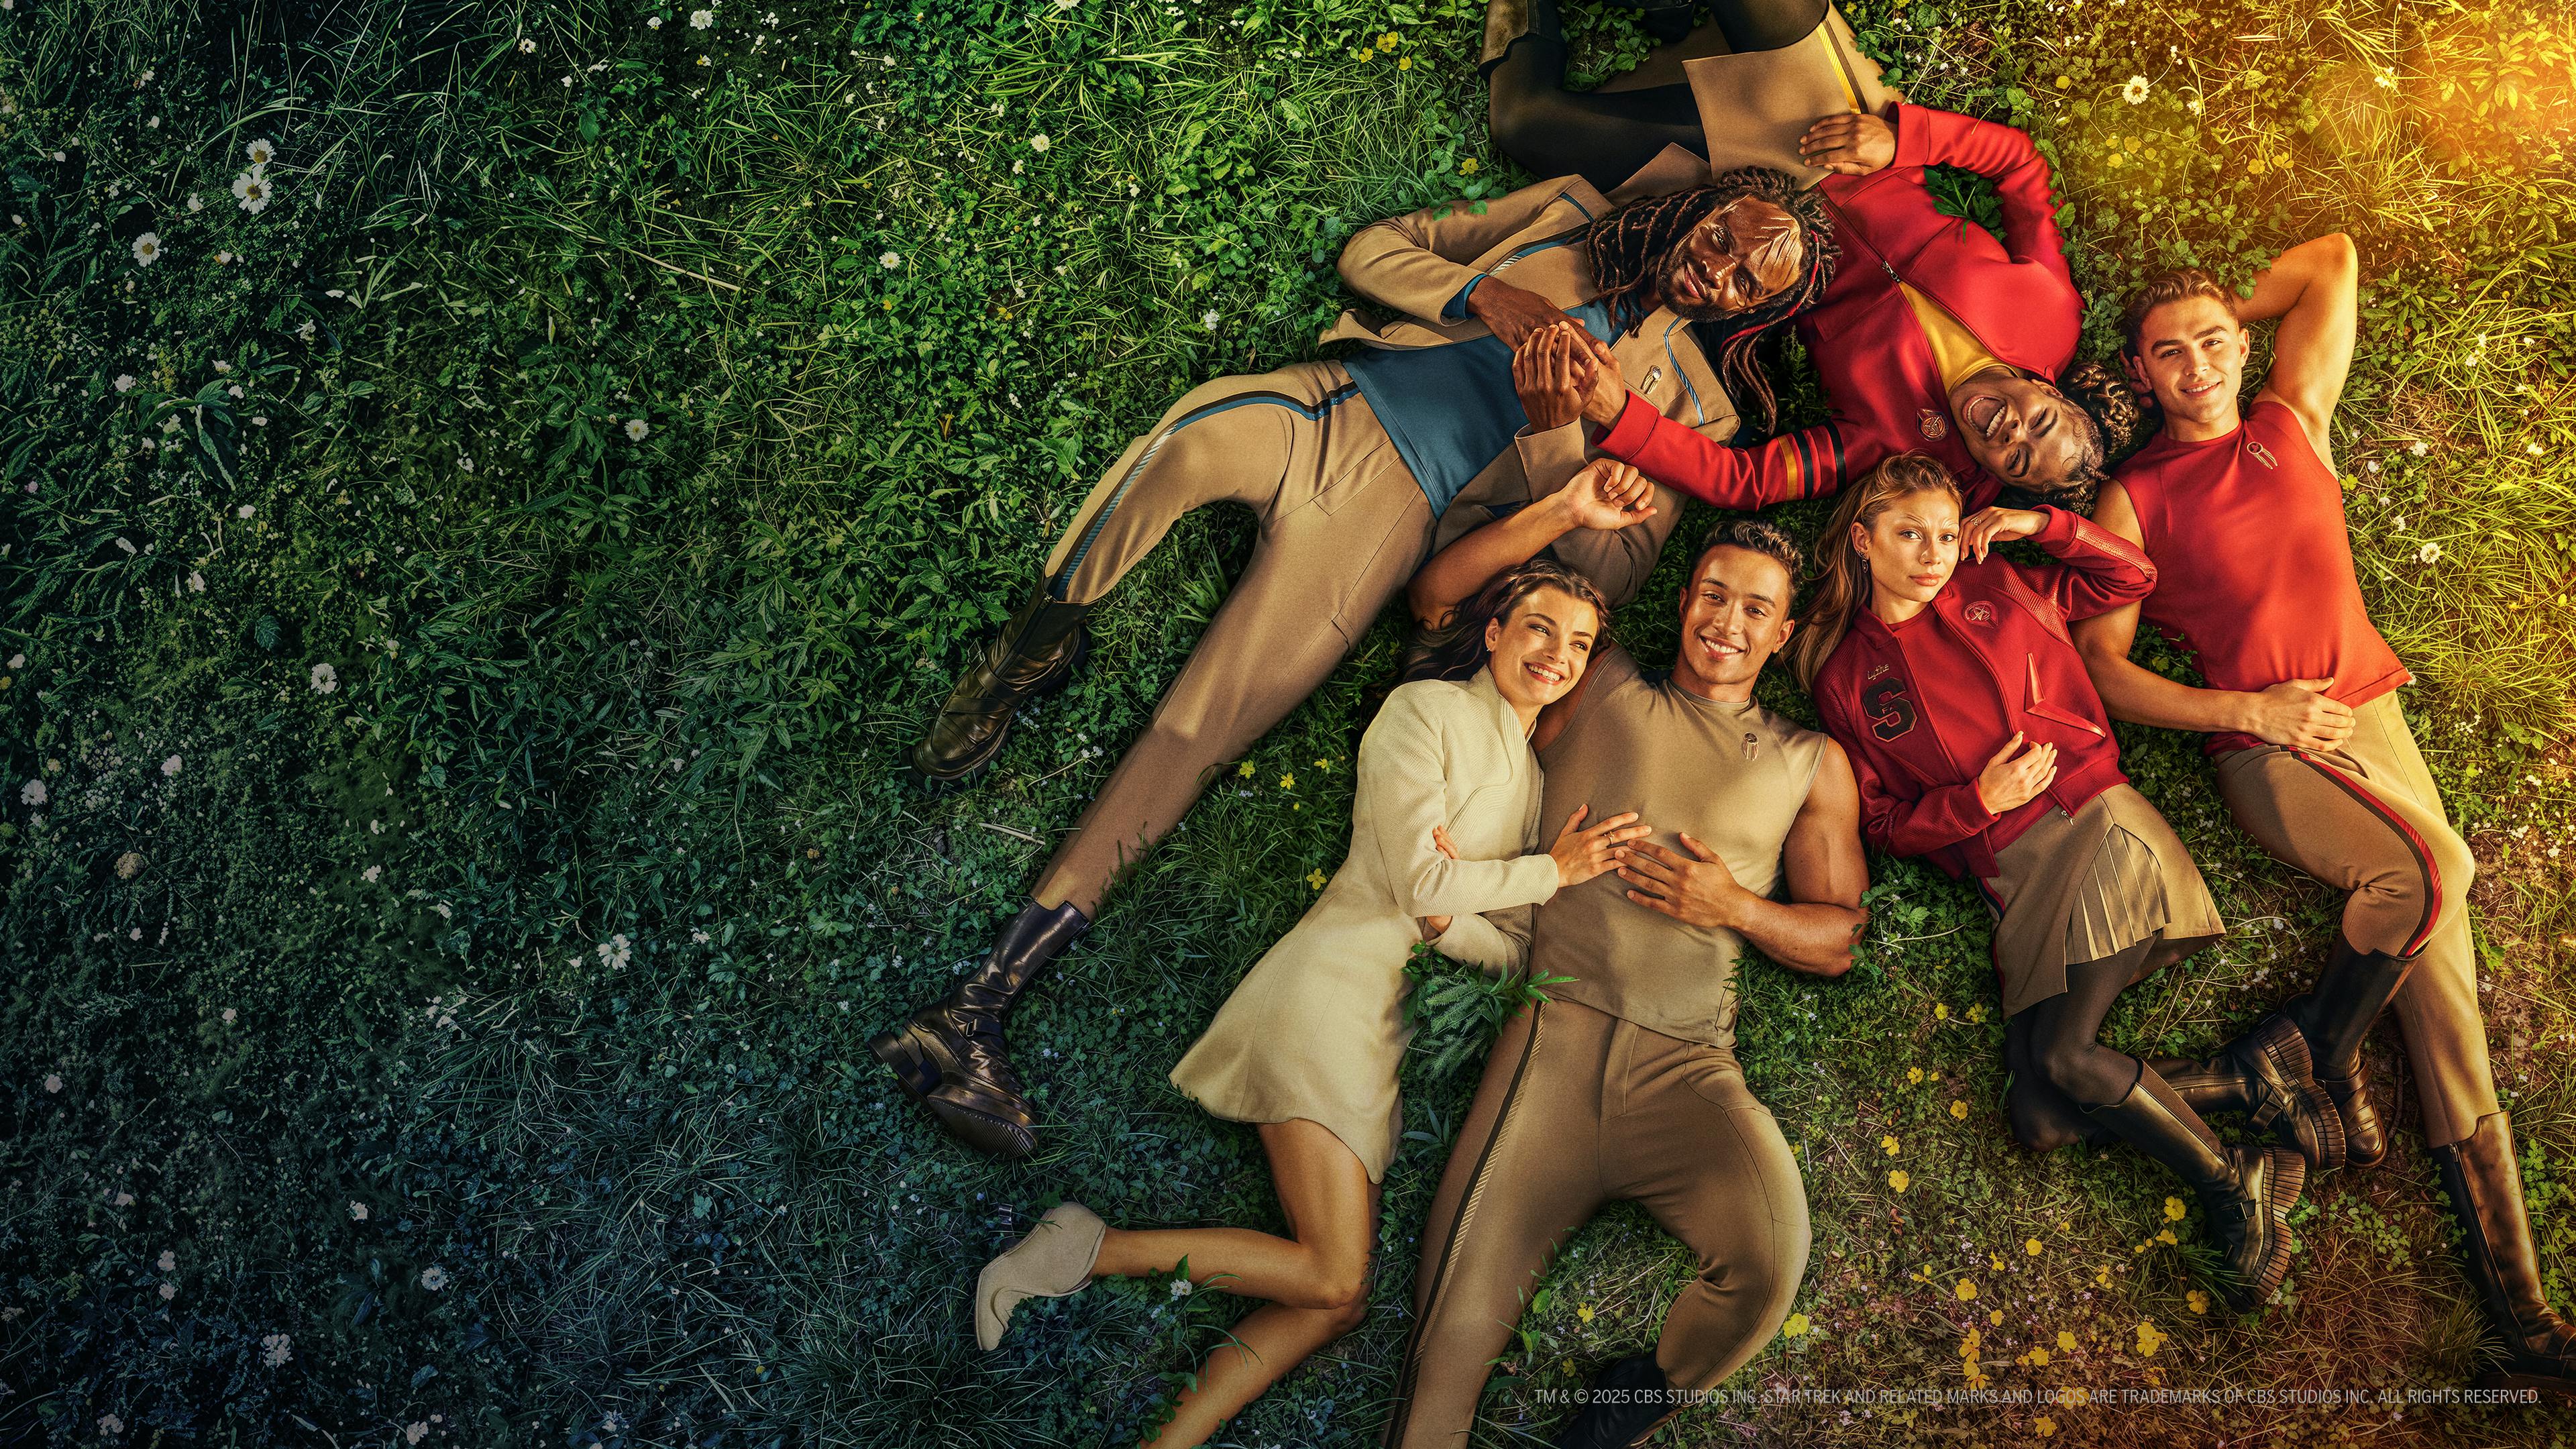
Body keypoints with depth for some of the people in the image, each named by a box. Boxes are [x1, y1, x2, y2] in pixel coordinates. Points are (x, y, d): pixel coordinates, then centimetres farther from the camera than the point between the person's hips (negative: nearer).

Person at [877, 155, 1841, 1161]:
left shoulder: (1695, 403, 13)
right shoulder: (1571, 213, 19)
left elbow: (1613, 571, 8)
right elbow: (1372, 250, 16)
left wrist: (1577, 486, -12)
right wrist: (1480, 294, -2)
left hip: (1398, 507, -2)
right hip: (1329, 407, 3)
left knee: (1203, 727, -22)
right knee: (1202, 434, -37)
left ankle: (977, 1010, -24)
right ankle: (1033, 652, -13)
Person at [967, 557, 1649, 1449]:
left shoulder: (1530, 774, 20)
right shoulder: (1424, 711, -1)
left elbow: (1518, 952, 12)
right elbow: (1418, 881, -9)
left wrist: (1452, 921, -9)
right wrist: (1555, 870, -4)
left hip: (1395, 1032, 8)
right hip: (1335, 990, -7)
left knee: (1335, 1300, -6)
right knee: (1334, 1281, -16)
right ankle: (1083, 1250, -6)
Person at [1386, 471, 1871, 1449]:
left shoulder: (1810, 764, 21)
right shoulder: (1601, 689, 18)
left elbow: (1836, 942, 18)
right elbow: (1437, 596, 17)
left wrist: (1737, 907, -2)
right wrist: (1570, 512, 7)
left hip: (1688, 1066, 1)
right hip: (1557, 1029, -1)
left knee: (1772, 1259, -27)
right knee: (1454, 1327, -19)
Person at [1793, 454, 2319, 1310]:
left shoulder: (1995, 587, 12)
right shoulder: (1843, 678, 10)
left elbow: (2133, 575, 22)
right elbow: (1884, 822, 8)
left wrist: (2040, 524, 8)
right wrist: (1980, 799, -8)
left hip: (2095, 824, -2)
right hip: (2010, 881, 2)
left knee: (2063, 1054, -24)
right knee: (2041, 1121, -14)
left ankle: (2236, 1187, -3)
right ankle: (2256, 1072, -1)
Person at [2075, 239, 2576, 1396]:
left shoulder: (2290, 422, 15)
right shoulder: (2134, 497, 3)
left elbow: (2334, 258, 22)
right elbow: (2100, 668, -4)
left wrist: (2223, 314, 22)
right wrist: (2253, 710, -11)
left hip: (2368, 710, 4)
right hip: (2261, 750, -3)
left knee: (2437, 963, -8)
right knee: (2432, 866, -31)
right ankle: (2309, 1063, -7)